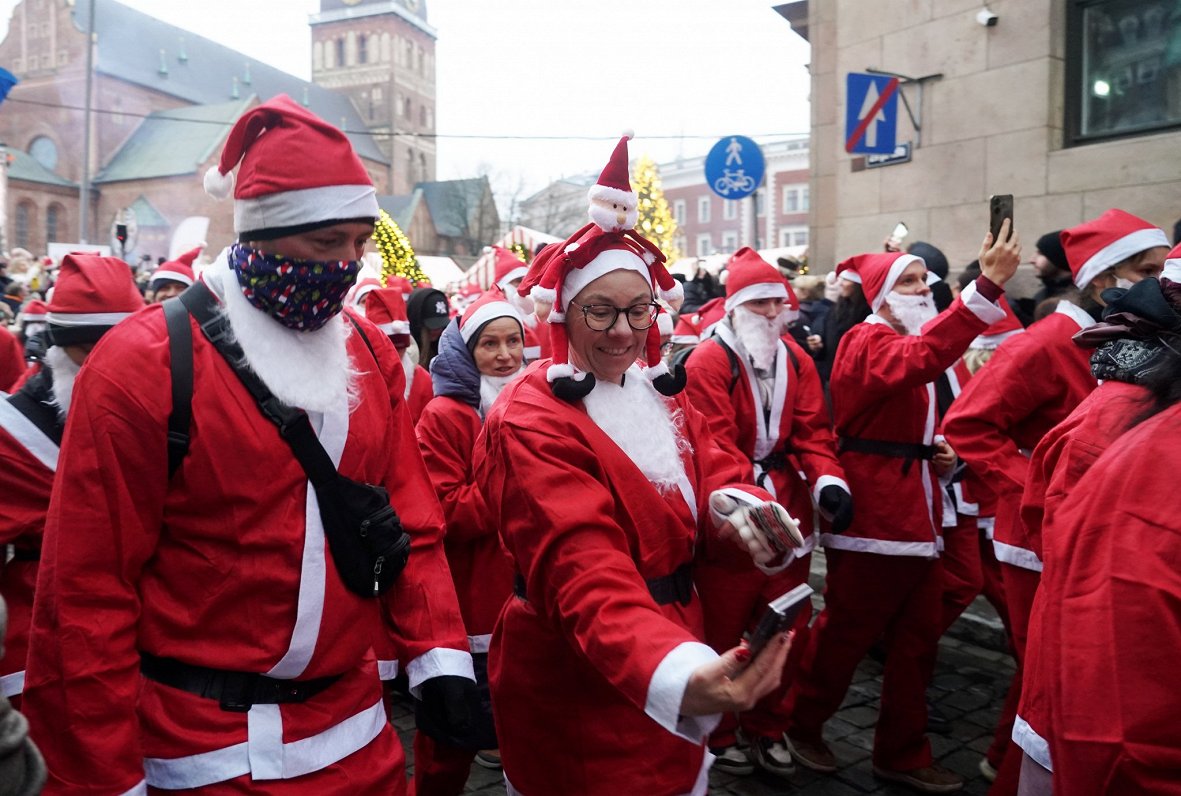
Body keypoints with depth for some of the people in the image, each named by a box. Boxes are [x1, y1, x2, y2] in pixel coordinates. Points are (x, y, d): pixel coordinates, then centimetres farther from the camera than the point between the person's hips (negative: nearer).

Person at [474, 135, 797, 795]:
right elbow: (583, 571, -33)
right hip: (578, 701, -7)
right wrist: (679, 674, -50)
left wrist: (738, 505, -31)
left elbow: (713, 475, -6)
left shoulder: (661, 392, 5)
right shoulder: (530, 422, -21)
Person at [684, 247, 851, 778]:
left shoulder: (796, 360, 8)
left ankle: (767, 729, 36)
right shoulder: (708, 362, -12)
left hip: (789, 514, 6)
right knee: (723, 633, 9)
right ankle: (717, 735, 30)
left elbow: (812, 431, 3)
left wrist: (827, 480, -15)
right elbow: (715, 447, -19)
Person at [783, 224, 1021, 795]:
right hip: (871, 516, -9)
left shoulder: (907, 345, 18)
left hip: (917, 514, 9)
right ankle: (801, 726, 27)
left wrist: (936, 452, 7)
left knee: (917, 639, 14)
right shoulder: (867, 343, -12)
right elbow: (920, 358, -36)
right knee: (845, 635, 5)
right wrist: (988, 285, -41)